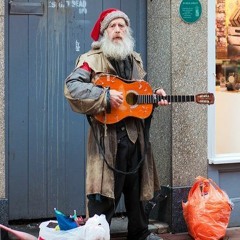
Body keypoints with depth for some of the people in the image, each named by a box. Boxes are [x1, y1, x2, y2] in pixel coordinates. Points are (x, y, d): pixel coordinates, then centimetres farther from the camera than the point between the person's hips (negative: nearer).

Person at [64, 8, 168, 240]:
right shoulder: (92, 59, -7)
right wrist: (105, 95, -26)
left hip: (135, 134, 7)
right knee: (103, 194, -6)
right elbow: (71, 87, -20)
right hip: (107, 137, -7)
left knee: (136, 188, 18)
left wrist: (154, 95, 6)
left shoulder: (134, 60, 16)